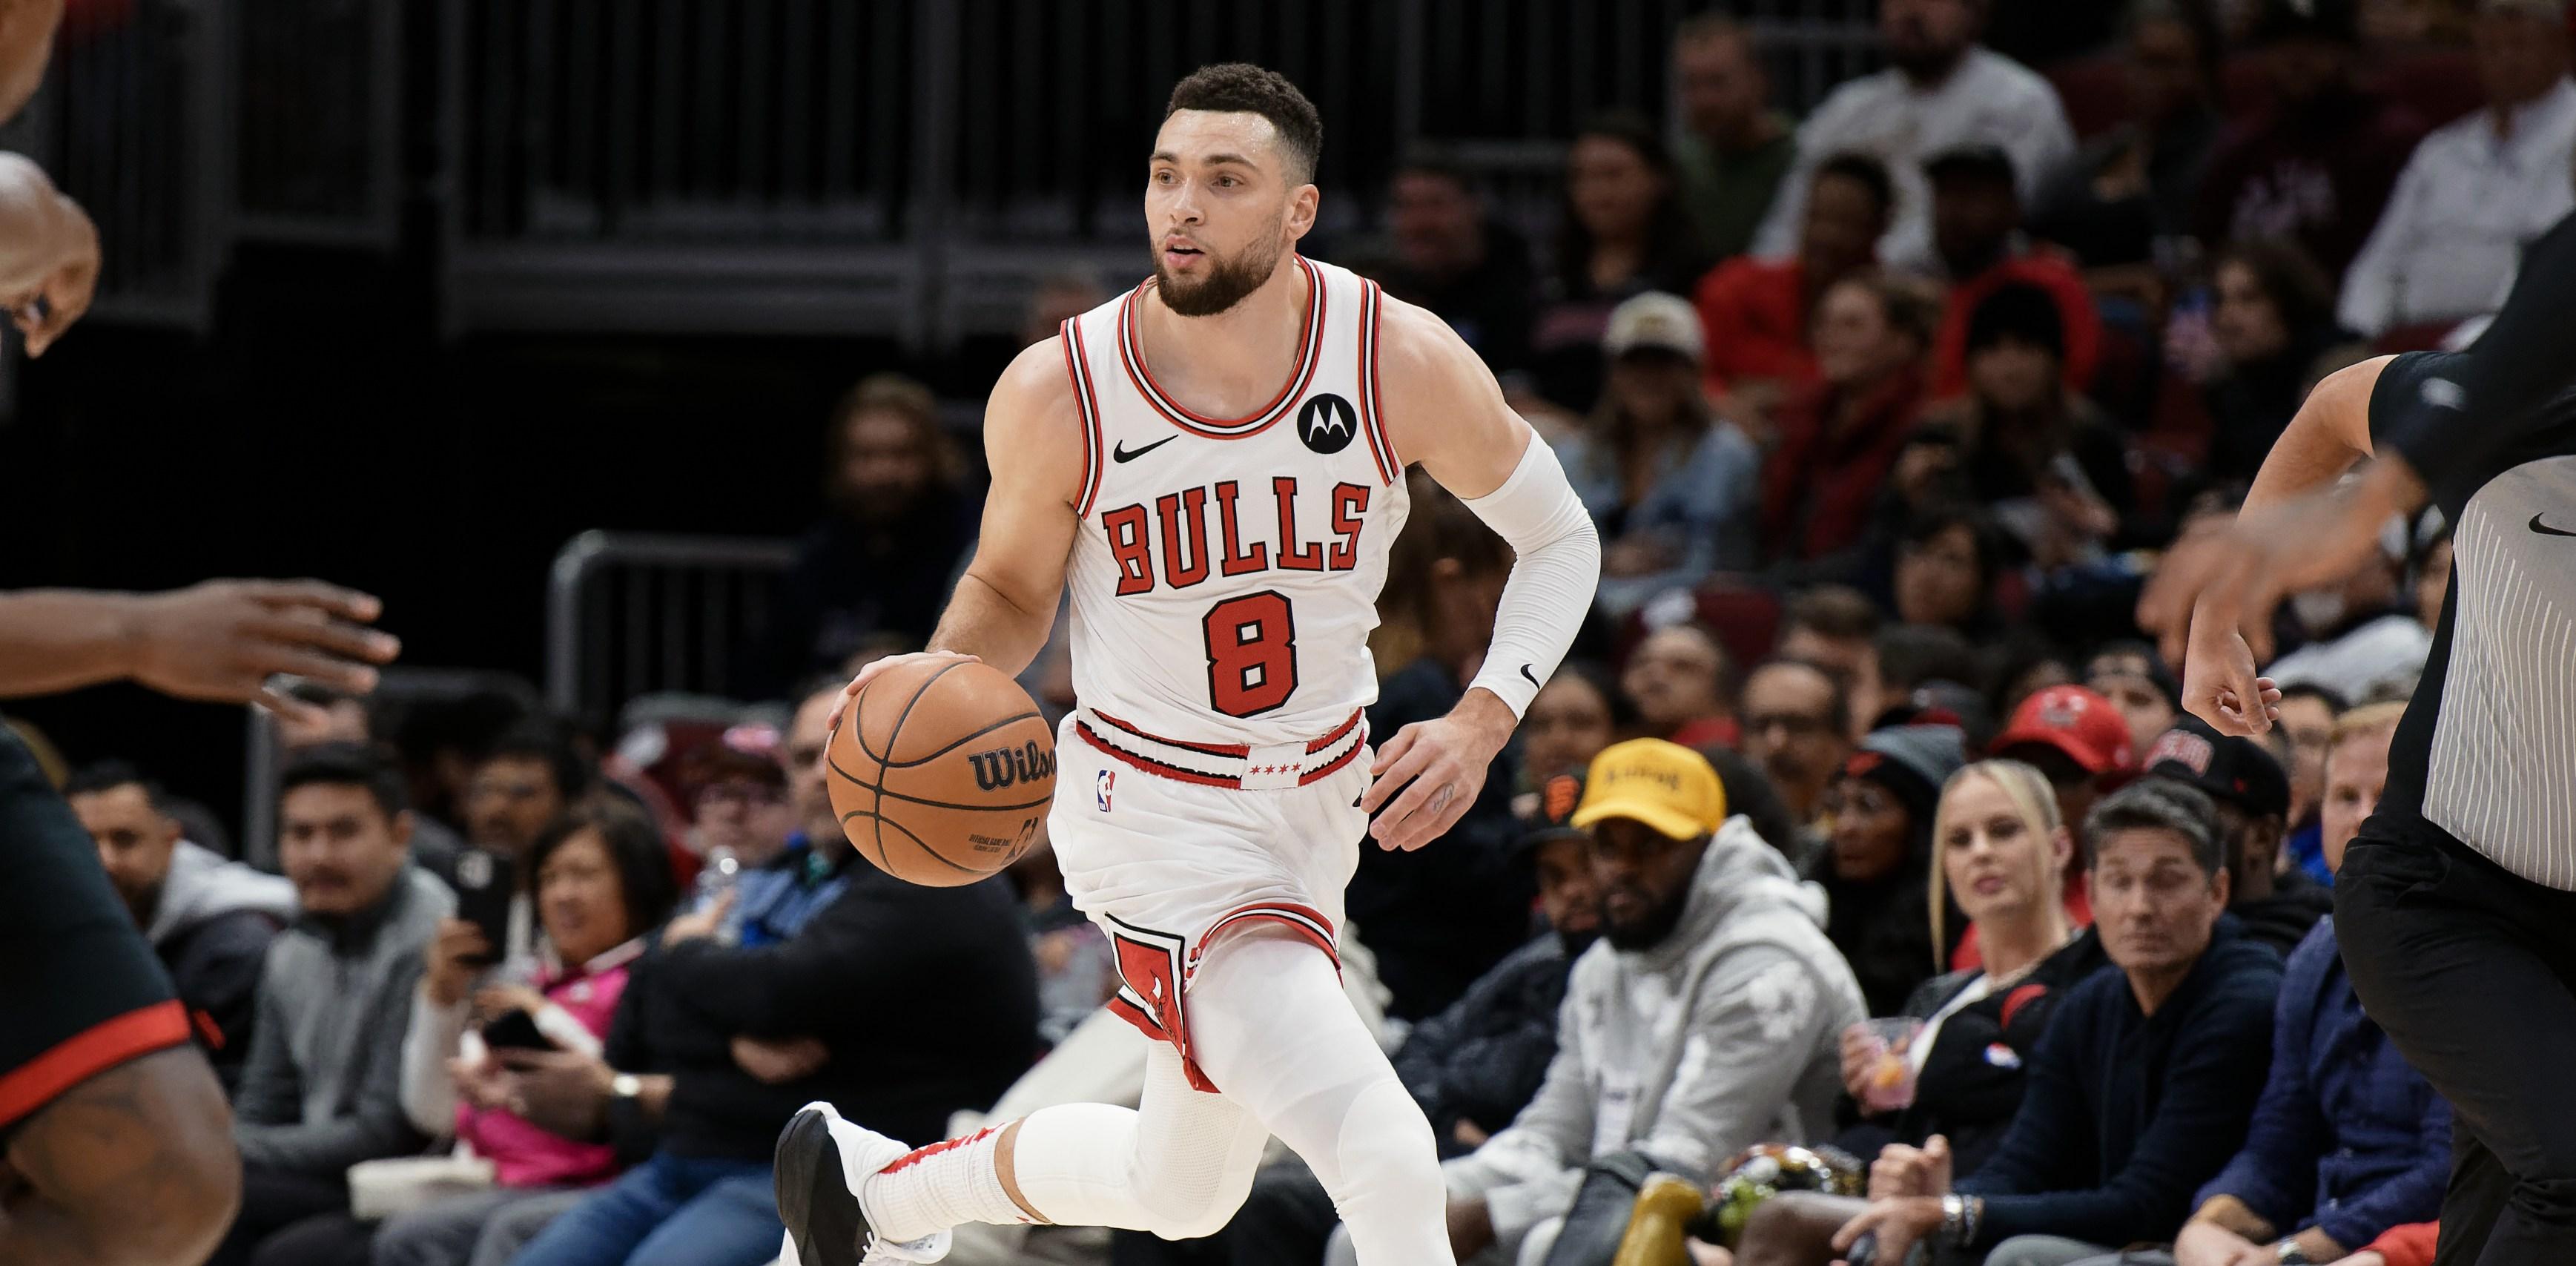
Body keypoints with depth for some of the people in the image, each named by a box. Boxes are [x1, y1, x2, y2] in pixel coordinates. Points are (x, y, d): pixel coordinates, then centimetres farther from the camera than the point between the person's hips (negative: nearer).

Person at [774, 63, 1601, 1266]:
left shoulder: (1402, 359, -14)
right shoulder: (1059, 392, -17)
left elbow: (1560, 541, 0)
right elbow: (1012, 585, 2)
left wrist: (1481, 721, -15)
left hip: (1321, 797, 5)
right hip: (1159, 816, -5)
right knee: (1385, 1156, -23)